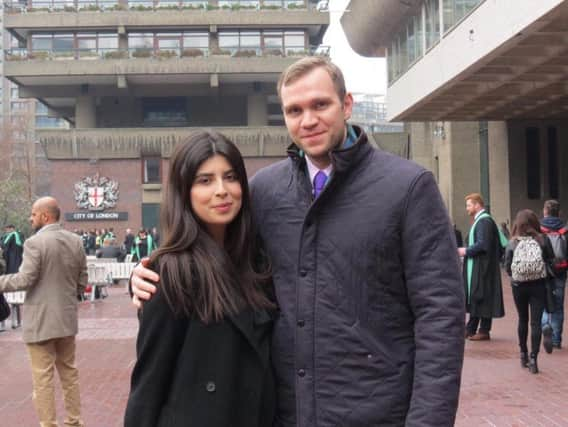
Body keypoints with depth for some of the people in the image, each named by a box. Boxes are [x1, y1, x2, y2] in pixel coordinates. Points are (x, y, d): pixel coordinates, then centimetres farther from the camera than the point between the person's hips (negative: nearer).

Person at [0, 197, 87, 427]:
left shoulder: (35, 242, -15)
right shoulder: (76, 241, 4)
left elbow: (24, 280, -18)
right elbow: (82, 282, 7)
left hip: (41, 320, -7)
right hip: (67, 318, 7)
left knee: (43, 378, 1)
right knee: (69, 372, 18)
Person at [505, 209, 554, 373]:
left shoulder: (512, 243, -5)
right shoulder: (542, 240, -7)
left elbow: (507, 268, -5)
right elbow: (551, 261, -4)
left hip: (518, 286, 1)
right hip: (538, 285, -1)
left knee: (522, 319, 17)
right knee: (536, 322, 0)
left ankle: (523, 354, 26)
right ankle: (533, 358, -8)